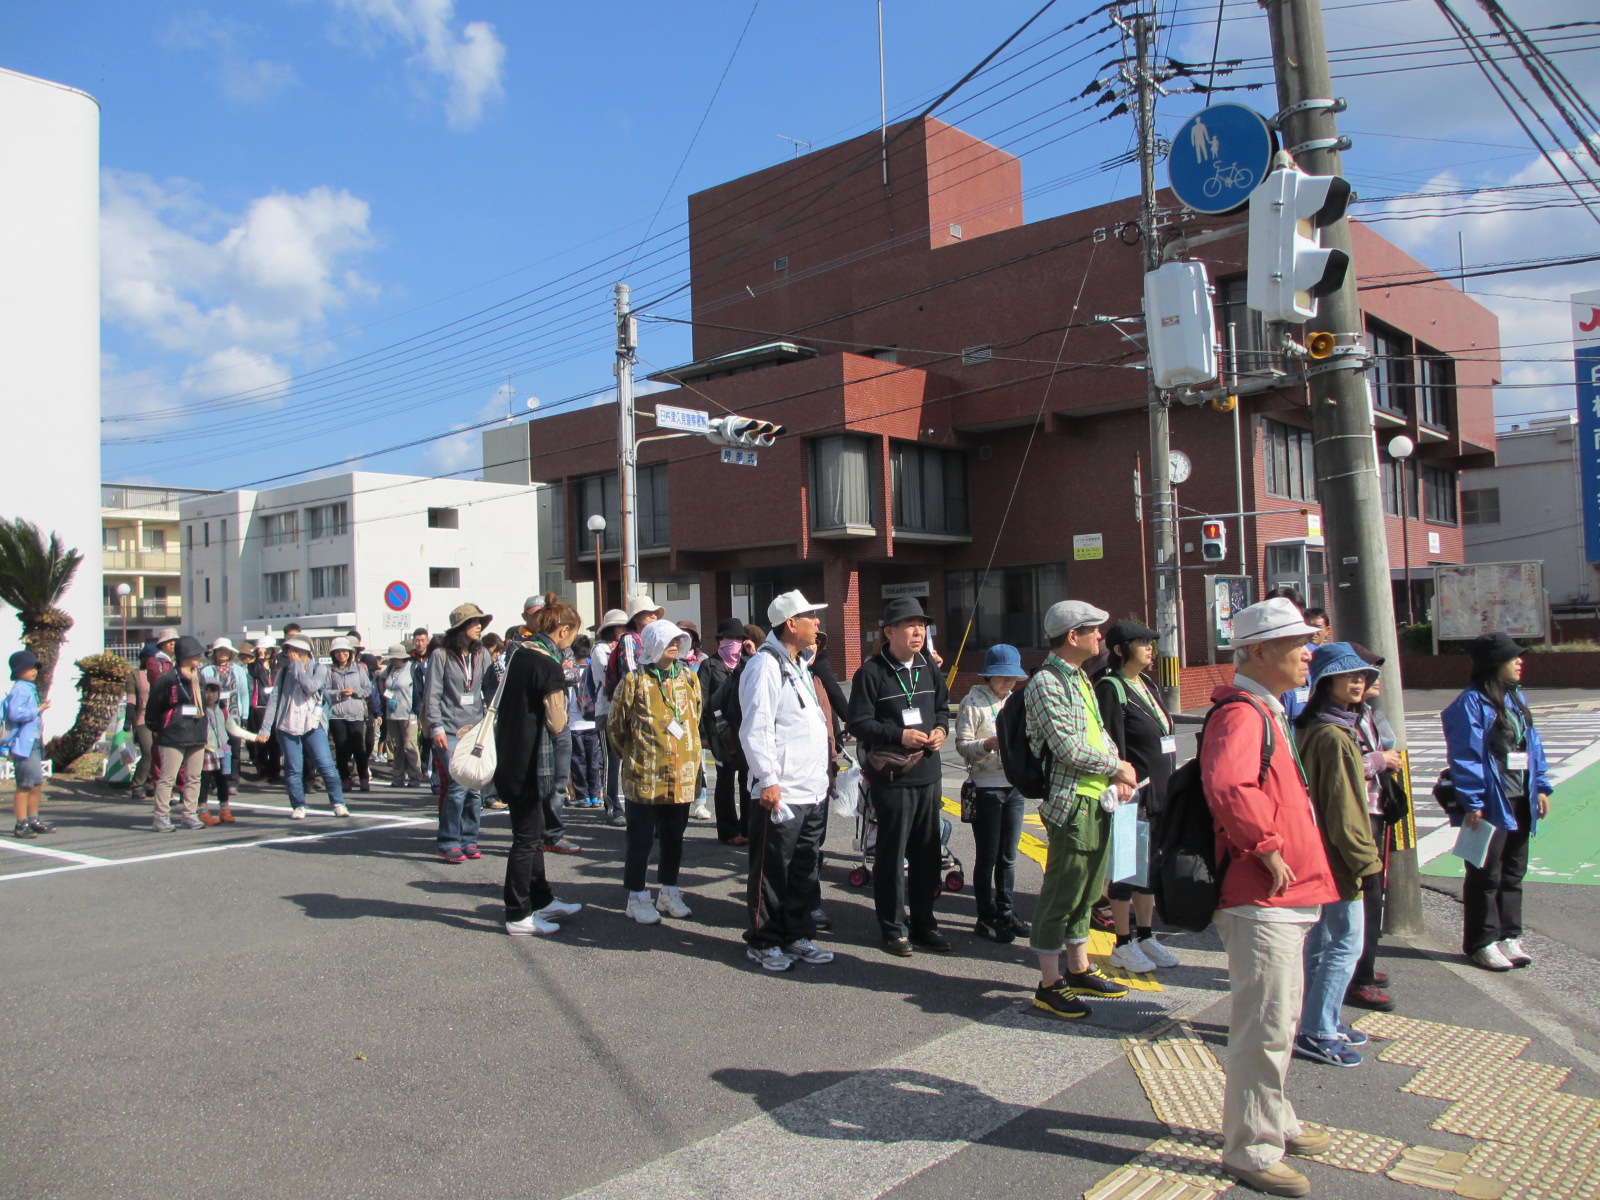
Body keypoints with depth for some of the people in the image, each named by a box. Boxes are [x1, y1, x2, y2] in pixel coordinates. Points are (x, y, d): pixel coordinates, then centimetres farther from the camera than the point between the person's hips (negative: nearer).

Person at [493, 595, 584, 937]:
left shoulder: (516, 650, 5)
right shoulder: (548, 666, -19)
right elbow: (557, 724, -16)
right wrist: (560, 709, 4)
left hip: (509, 752, 9)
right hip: (529, 761, -9)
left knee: (532, 832, 19)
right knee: (527, 838, 2)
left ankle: (542, 900, 32)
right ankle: (519, 916, 11)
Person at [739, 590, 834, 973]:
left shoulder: (800, 665, 17)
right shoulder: (766, 665, -13)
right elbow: (756, 729, -19)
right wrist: (768, 780, -22)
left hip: (813, 792, 9)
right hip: (781, 793, -9)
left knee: (803, 871, 16)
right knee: (772, 873, 2)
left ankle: (797, 936, 26)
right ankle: (762, 942, 14)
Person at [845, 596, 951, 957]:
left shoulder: (928, 667, 10)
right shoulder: (871, 671, -10)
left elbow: (942, 706, 21)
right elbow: (858, 722, -11)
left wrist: (941, 728, 0)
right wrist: (899, 735, -20)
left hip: (928, 773, 6)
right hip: (891, 776, -6)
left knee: (927, 853, 13)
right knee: (891, 854, 2)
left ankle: (923, 923, 26)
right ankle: (893, 928, 15)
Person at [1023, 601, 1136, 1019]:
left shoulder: (1079, 678, 15)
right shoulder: (1046, 683, -15)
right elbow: (1069, 748, -20)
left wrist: (1117, 765, 2)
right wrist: (1117, 767, -9)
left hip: (1099, 800, 9)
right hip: (1072, 803, -9)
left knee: (1086, 890, 18)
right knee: (1061, 894, -2)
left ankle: (1078, 969, 31)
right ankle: (1050, 985, 8)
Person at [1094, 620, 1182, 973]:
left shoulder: (1147, 686, 14)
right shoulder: (1111, 688, -13)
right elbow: (1114, 747, -17)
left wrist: (1169, 789, 17)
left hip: (1159, 793, 9)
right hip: (1133, 793, -9)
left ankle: (1145, 936, 26)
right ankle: (1123, 945, 11)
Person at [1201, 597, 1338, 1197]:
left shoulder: (1265, 712, 17)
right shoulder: (1241, 713, -18)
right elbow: (1228, 786, -38)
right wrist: (1268, 849, -28)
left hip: (1283, 898, 11)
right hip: (1261, 900, -11)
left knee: (1279, 1018, 22)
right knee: (1265, 1025, -2)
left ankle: (1276, 1122, 38)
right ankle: (1251, 1149, 10)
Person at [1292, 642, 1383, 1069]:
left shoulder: (1311, 729, 9)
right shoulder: (1333, 735, -20)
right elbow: (1344, 808, -21)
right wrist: (1367, 861, -16)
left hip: (1316, 854, 10)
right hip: (1337, 858, -10)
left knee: (1322, 939, 17)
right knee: (1346, 944, -2)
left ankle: (1319, 1022, 28)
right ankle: (1316, 1033, 3)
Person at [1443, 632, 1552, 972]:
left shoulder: (1516, 698, 11)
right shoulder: (1471, 703, -15)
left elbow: (1533, 745, 16)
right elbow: (1466, 756, -18)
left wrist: (1541, 787, 10)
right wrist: (1471, 803, -20)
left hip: (1520, 801, 8)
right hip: (1491, 803, -8)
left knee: (1513, 872, 15)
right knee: (1486, 875, 1)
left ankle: (1509, 936, 26)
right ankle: (1481, 942, 11)